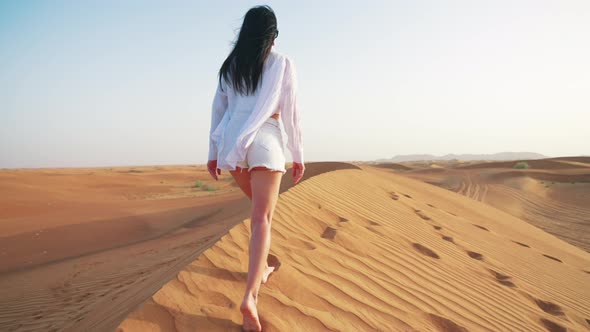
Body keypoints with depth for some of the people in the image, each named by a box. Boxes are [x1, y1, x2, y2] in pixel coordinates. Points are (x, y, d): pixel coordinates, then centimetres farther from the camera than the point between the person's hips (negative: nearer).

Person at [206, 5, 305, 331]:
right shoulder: (282, 63, 1)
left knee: (261, 207, 25)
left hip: (233, 143, 5)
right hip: (265, 143, -4)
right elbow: (290, 112, -3)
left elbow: (218, 111, 11)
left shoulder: (229, 66, 12)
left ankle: (260, 268, 33)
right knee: (261, 219, -9)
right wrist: (298, 155, 3)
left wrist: (213, 153, 15)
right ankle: (250, 295, -24)